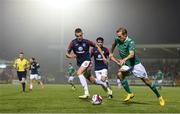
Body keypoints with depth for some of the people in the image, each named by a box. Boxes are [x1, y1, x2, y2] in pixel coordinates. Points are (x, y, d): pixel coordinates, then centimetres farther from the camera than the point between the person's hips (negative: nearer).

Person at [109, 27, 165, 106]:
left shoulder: (130, 42, -24)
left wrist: (124, 59, -58)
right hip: (126, 65, 5)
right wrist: (111, 53, 24)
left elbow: (132, 54, -40)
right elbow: (114, 44, 22)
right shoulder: (117, 40, -5)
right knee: (120, 74, -26)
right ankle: (130, 94, -17)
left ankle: (159, 97, 16)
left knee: (146, 81, -1)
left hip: (135, 64, -5)